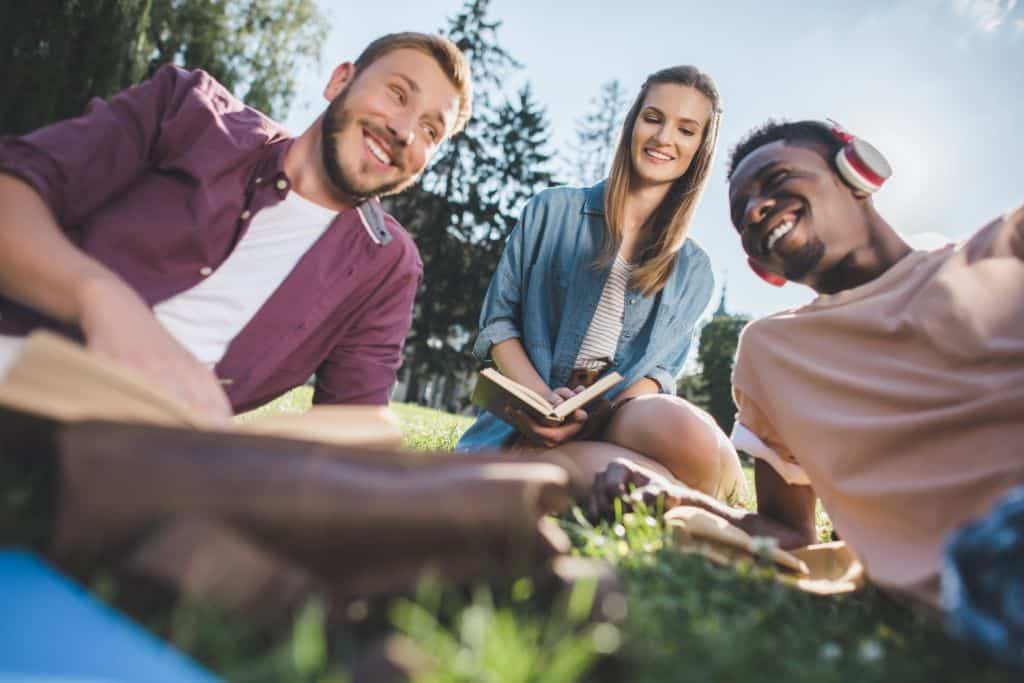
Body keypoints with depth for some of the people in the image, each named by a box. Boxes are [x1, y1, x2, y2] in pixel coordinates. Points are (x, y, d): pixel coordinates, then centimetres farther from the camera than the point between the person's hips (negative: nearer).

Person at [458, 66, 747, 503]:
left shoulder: (692, 268, 14)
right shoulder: (553, 210, 9)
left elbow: (660, 369, 4)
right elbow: (499, 321, 6)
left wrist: (591, 413, -17)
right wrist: (542, 397, -12)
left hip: (623, 413, 3)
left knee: (693, 435, -34)